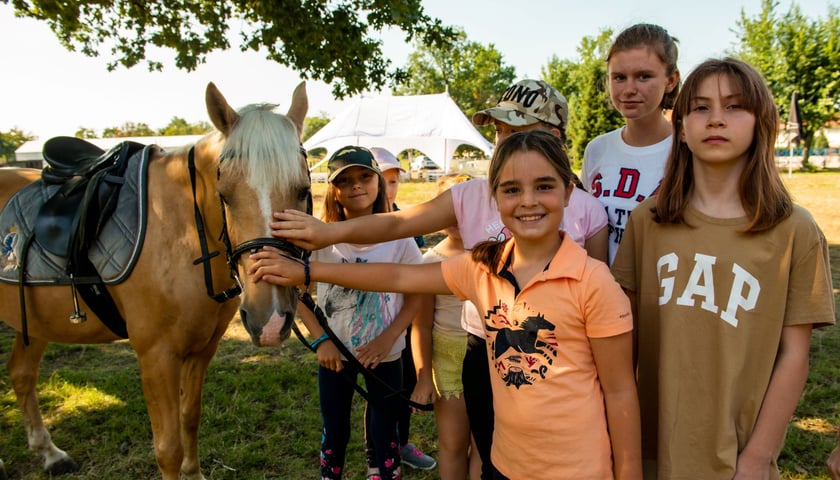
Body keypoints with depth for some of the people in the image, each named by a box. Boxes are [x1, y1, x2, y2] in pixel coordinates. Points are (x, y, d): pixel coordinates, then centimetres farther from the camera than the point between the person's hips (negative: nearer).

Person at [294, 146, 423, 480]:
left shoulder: (398, 237, -10)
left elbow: (417, 295, -5)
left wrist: (388, 339, -16)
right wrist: (320, 339, -12)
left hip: (385, 353, -1)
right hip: (334, 352, 1)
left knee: (384, 432, 12)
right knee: (334, 431, 17)